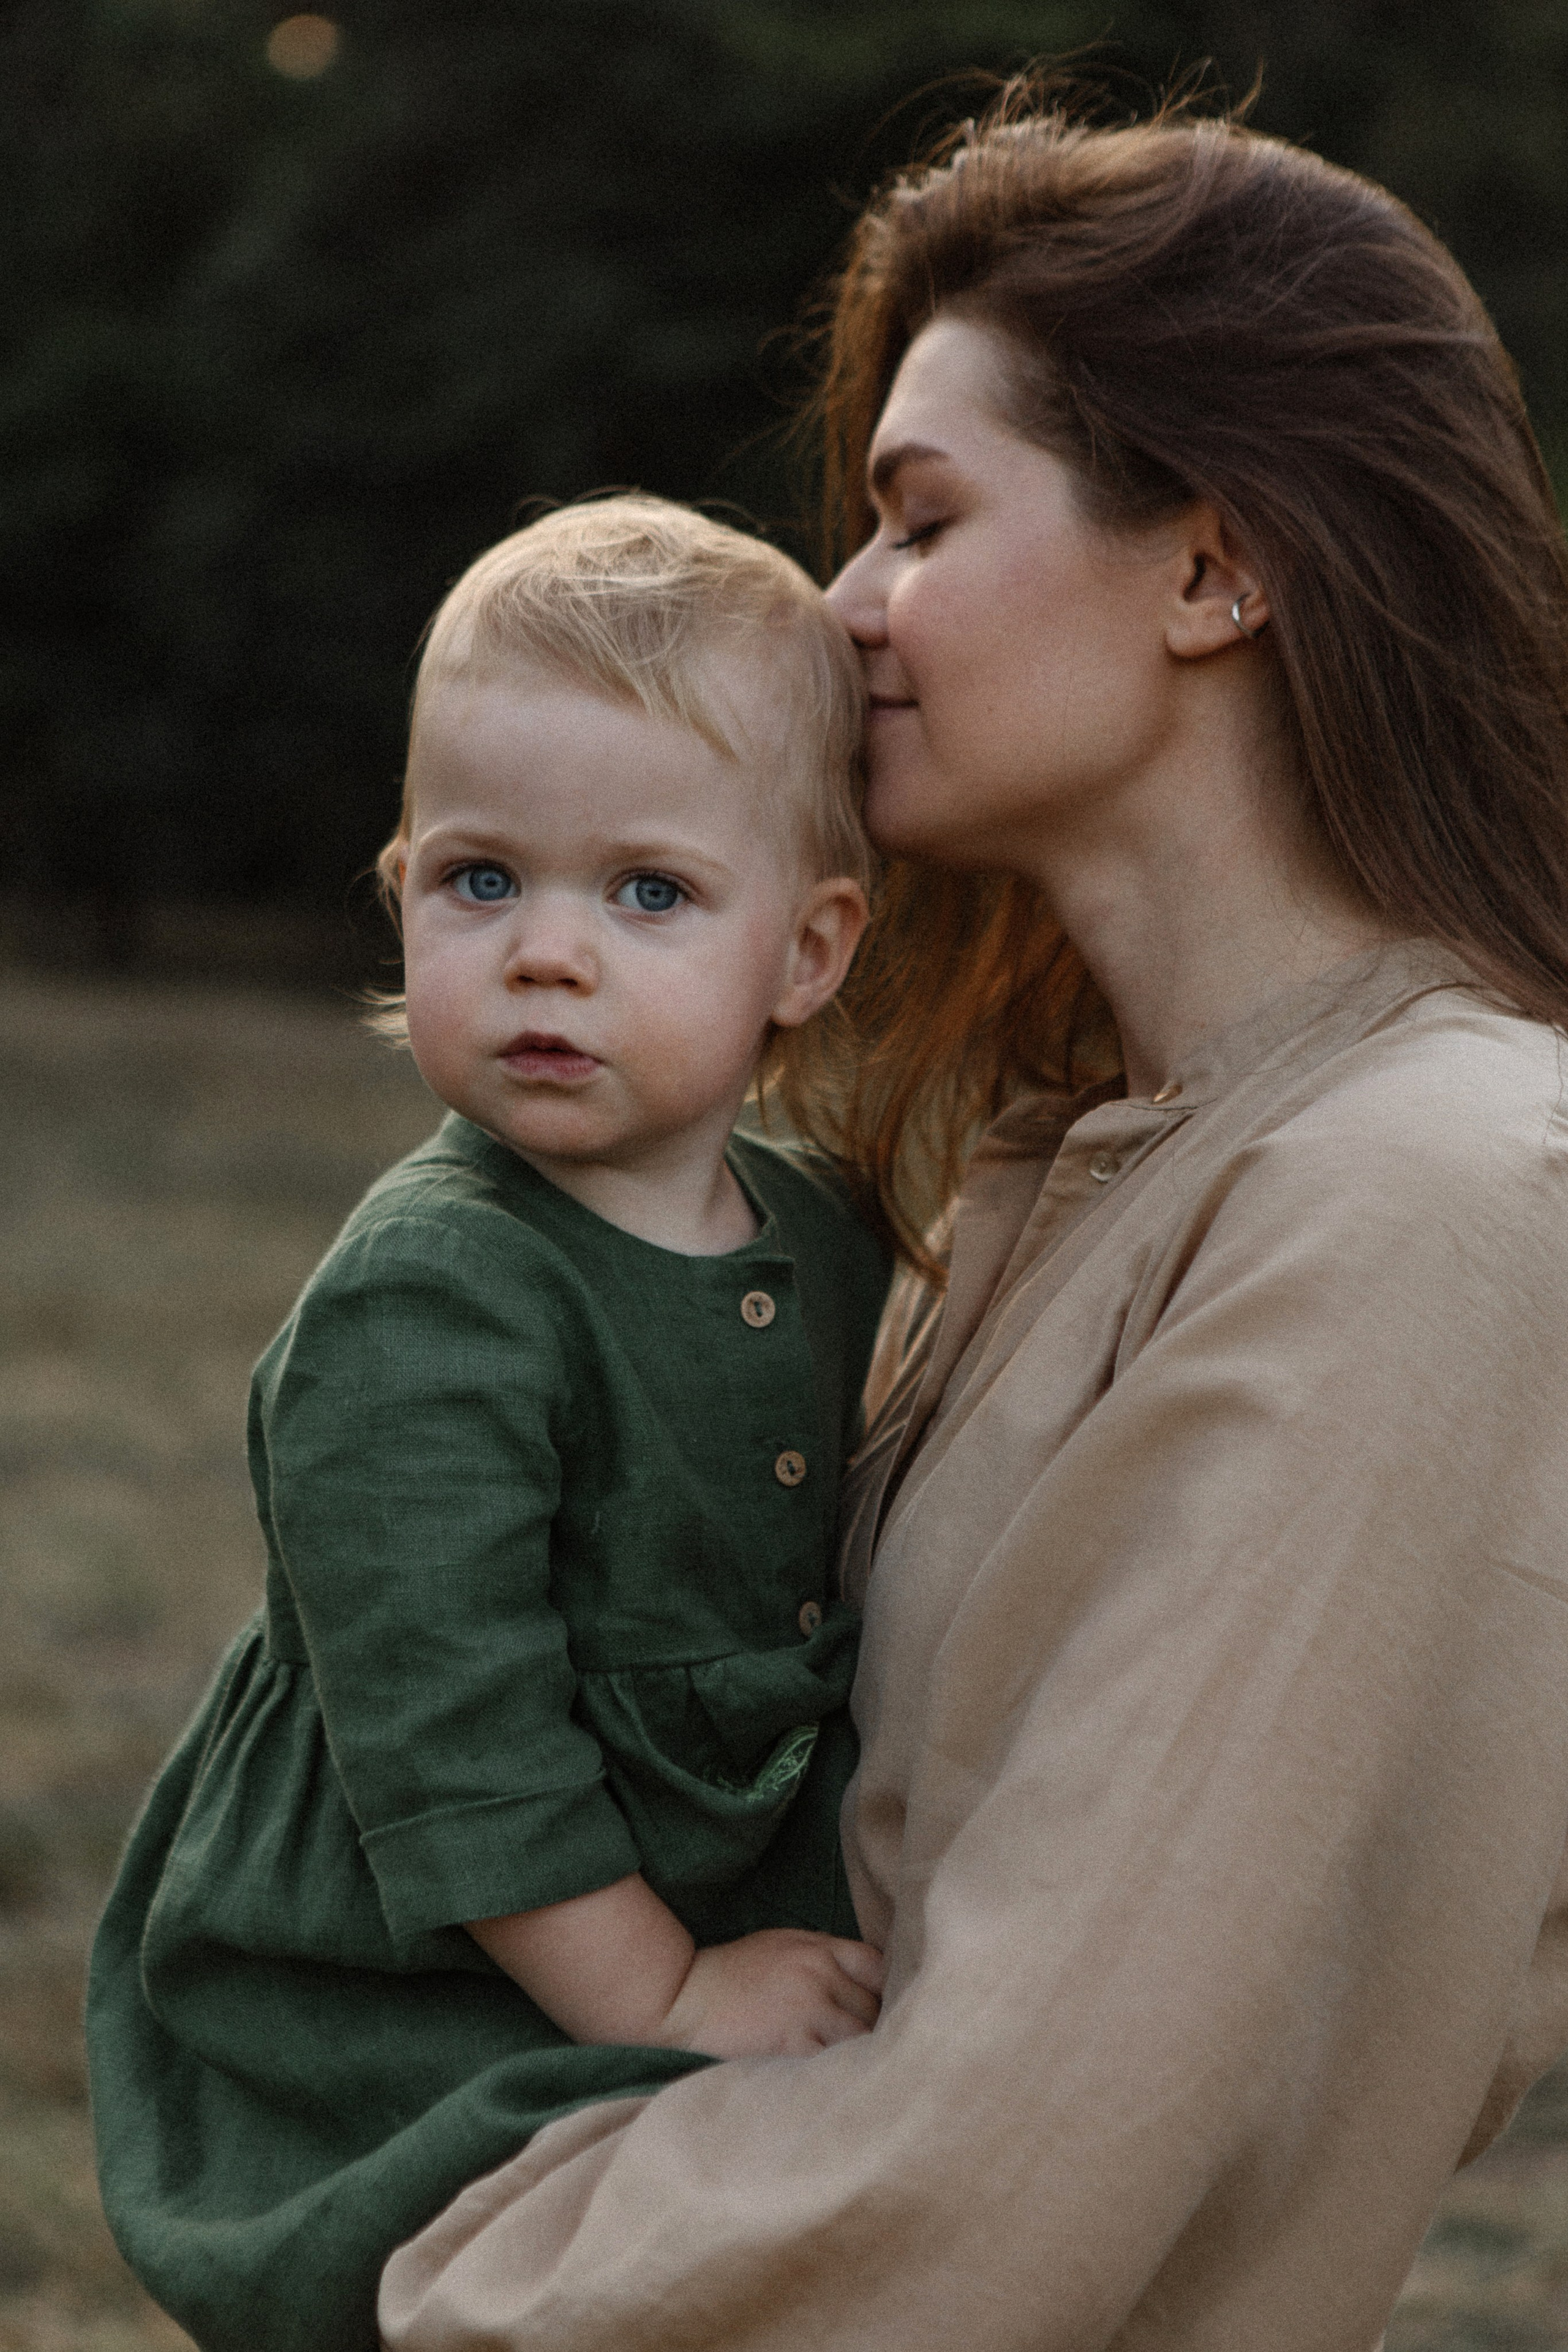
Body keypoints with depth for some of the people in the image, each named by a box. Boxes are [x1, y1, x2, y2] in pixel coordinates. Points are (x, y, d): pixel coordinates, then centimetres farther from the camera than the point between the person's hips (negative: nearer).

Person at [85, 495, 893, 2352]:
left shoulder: (826, 1246, 2)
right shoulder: (420, 1308, -22)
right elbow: (445, 1733, -23)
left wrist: (841, 1932, 13)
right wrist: (663, 2003, -17)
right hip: (391, 2066, -7)